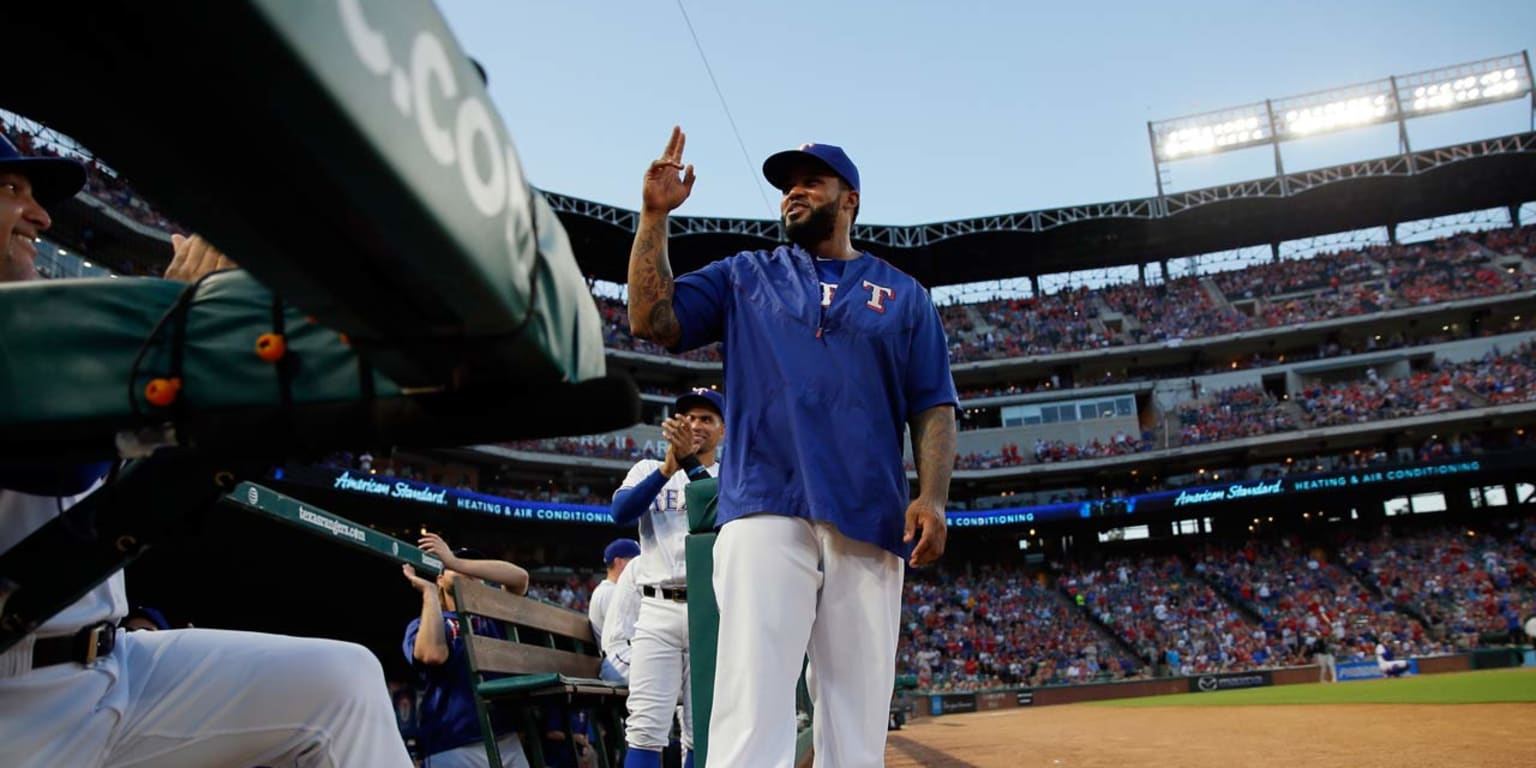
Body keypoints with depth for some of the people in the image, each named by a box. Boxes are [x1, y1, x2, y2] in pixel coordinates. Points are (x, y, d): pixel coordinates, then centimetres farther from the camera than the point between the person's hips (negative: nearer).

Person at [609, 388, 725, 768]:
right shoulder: (648, 469, 15)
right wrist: (669, 466, -13)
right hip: (658, 610, 0)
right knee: (645, 728, -6)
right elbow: (620, 513, -4)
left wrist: (691, 462, -19)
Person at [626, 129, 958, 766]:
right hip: (766, 512, -1)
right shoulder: (743, 276, 21)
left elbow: (933, 406, 12)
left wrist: (932, 497, -4)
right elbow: (651, 321, 9)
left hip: (871, 524, 1)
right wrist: (655, 215, 4)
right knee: (753, 711, -15)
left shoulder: (904, 295, 19)